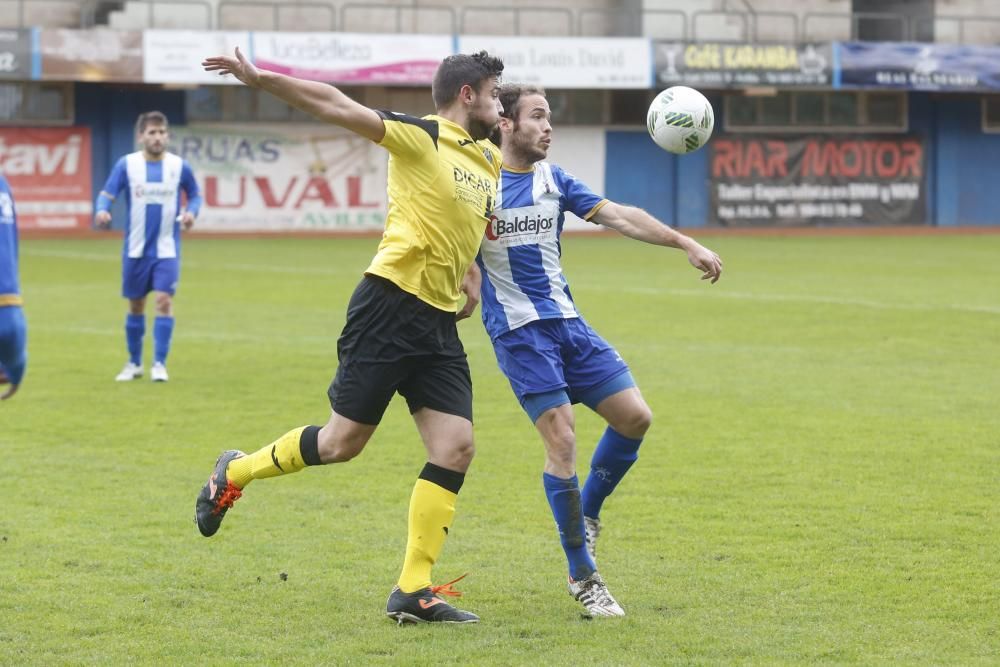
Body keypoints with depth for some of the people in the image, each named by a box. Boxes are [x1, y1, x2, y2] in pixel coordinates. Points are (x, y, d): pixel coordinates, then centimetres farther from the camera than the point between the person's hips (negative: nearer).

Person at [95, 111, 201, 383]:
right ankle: (134, 363, 25)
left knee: (164, 300, -14)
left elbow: (194, 195, 10)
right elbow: (107, 194, -8)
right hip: (136, 248, 1)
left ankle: (159, 364, -8)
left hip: (167, 249, -1)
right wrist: (102, 210, -30)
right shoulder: (126, 164, -5)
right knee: (136, 305, 10)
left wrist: (191, 212, -11)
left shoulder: (179, 166, -2)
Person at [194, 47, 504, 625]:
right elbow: (338, 107, -14)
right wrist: (260, 78, -24)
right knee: (343, 441, -5)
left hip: (440, 322, 7)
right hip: (391, 303, -7)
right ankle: (235, 472, 22)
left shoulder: (491, 162, 16)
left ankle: (413, 592, 0)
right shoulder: (421, 137, -6)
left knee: (457, 448, -5)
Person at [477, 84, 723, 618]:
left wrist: (686, 244, 4)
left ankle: (587, 512, 23)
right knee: (561, 441, -14)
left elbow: (618, 216, 10)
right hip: (519, 330, -6)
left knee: (635, 417, -2)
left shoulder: (553, 180, 12)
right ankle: (582, 576, -2)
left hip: (567, 322, 6)